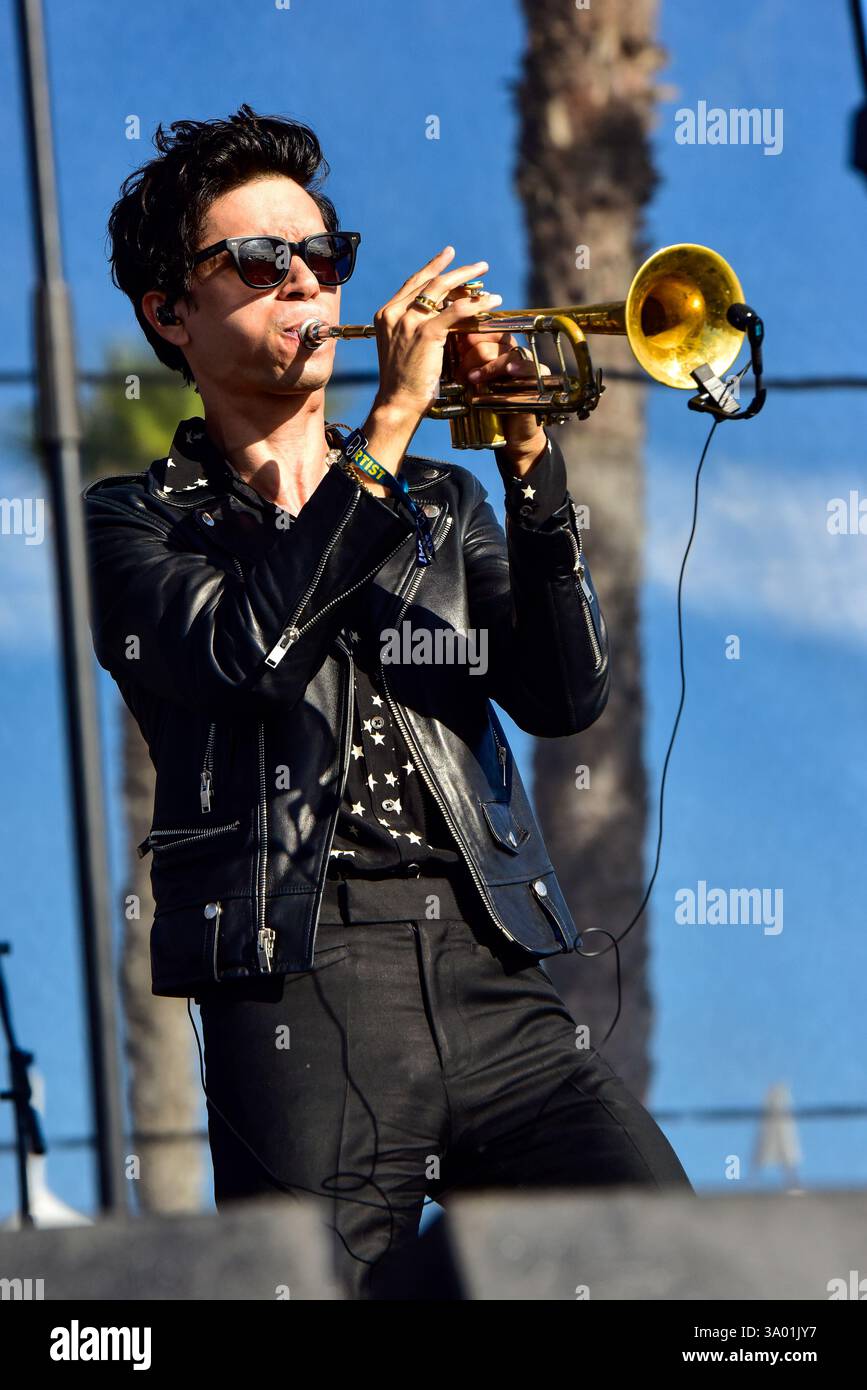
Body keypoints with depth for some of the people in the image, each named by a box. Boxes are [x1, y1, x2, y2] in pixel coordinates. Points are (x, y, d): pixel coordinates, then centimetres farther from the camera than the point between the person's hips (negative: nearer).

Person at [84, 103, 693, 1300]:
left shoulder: (440, 506, 23)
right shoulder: (139, 522, 10)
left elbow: (566, 697, 8)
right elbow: (242, 651, -12)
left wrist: (529, 463, -4)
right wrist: (393, 423, -12)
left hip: (498, 991, 4)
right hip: (302, 1004, -3)